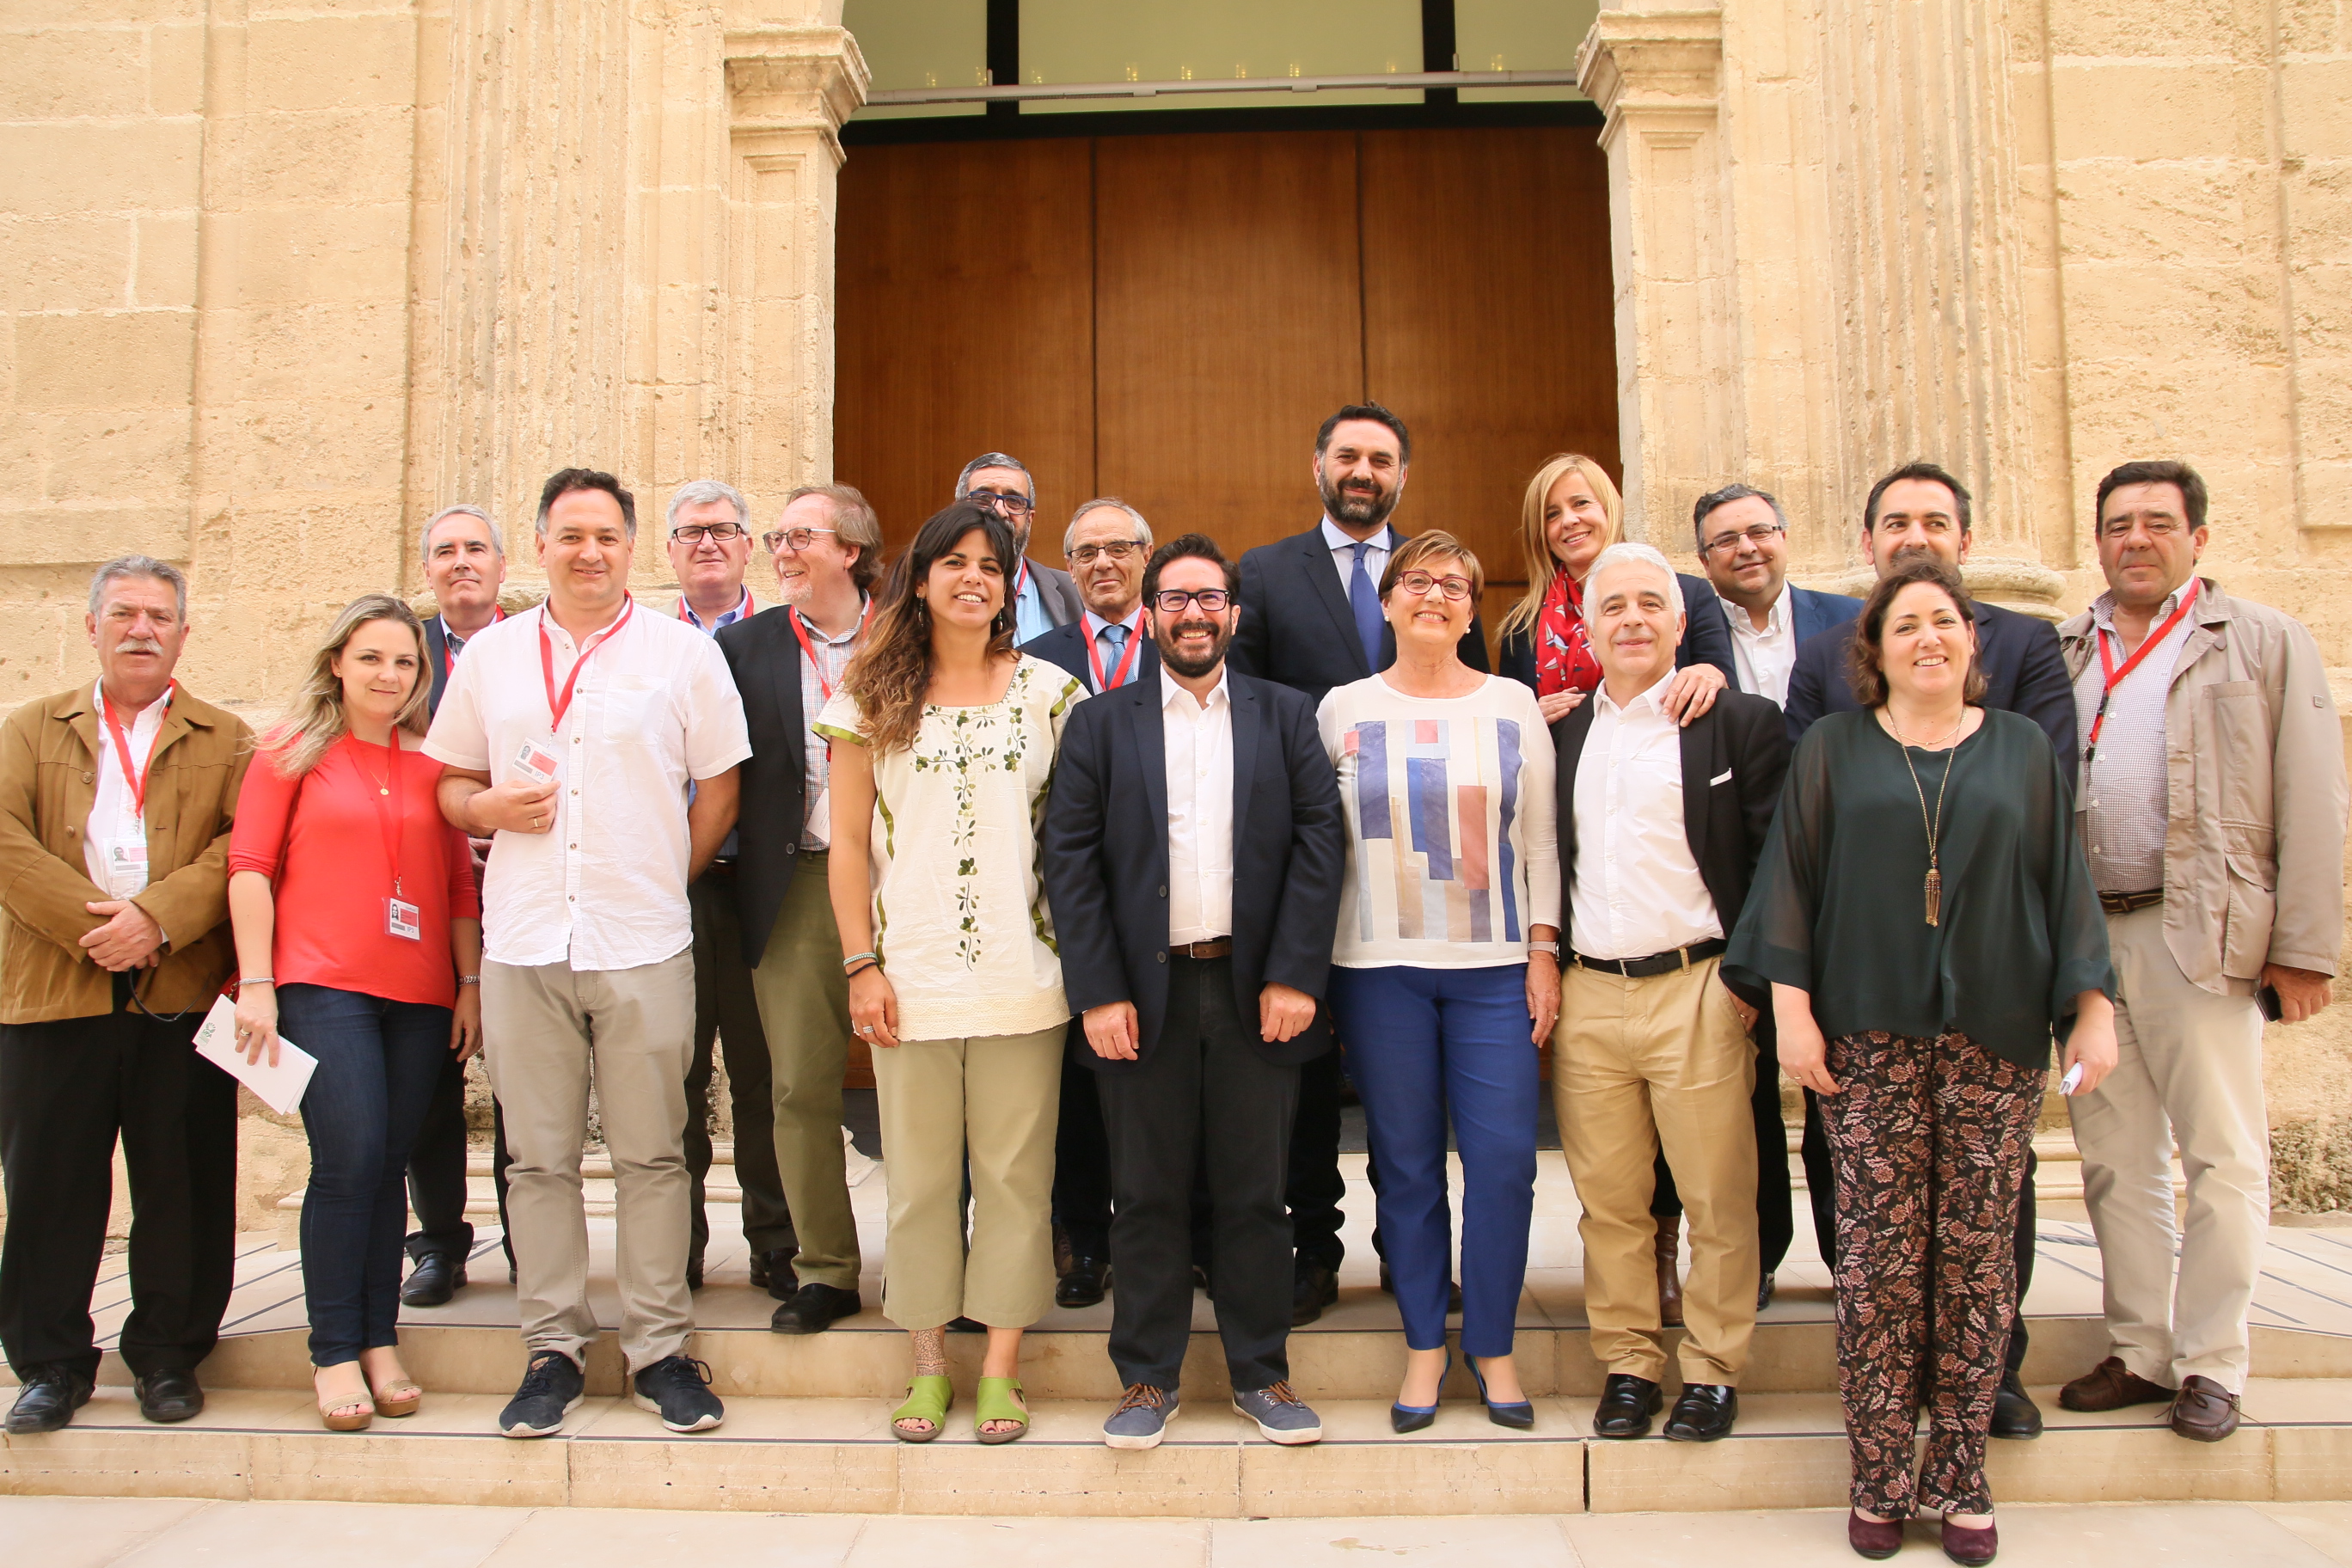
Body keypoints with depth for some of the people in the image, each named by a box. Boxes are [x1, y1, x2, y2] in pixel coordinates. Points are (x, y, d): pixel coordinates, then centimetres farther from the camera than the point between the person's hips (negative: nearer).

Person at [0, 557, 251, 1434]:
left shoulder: (226, 741, 13)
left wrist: (157, 917, -17)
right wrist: (89, 925, -13)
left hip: (183, 996, -1)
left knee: (182, 1187, 3)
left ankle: (168, 1354, 17)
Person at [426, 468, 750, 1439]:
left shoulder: (684, 653, 4)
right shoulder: (490, 655, 11)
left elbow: (718, 791, 6)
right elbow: (449, 783, 16)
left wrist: (661, 882, 3)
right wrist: (490, 807, -5)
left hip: (644, 946, -2)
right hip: (521, 944, 2)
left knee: (650, 1154, 3)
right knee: (539, 1157, 7)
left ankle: (659, 1348, 13)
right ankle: (553, 1348, 18)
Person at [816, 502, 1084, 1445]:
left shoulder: (1046, 691, 6)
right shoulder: (874, 695, 6)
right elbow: (850, 841, 6)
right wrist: (861, 964, -1)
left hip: (1022, 975, 0)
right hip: (910, 975, 0)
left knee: (1014, 1173, 5)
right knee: (920, 1174, 7)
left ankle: (1001, 1367, 16)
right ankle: (928, 1362, 20)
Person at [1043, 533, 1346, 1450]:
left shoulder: (1285, 716, 9)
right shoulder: (1100, 724, 7)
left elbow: (1319, 841, 1)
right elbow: (1070, 860, 0)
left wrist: (1295, 975, -8)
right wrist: (1097, 992, -8)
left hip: (1257, 990, 0)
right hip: (1144, 991, 0)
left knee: (1254, 1192, 7)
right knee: (1148, 1194, 6)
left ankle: (1261, 1374, 20)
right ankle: (1147, 1378, 19)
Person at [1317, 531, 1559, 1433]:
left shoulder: (1514, 707, 8)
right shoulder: (1343, 710, 5)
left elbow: (1540, 841, 9)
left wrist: (1544, 949, 1)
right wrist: (1309, 969, 3)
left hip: (1494, 966, 1)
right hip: (1380, 967, 0)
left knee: (1504, 1159, -3)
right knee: (1406, 1164, 5)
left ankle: (1493, 1346, 15)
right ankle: (1425, 1344, 20)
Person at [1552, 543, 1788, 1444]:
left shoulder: (1740, 724, 1)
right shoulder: (1560, 733, 13)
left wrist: (1750, 982, -8)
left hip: (1696, 991, -3)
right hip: (1585, 998, 3)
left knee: (1717, 1201, 2)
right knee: (1607, 1201, 8)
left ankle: (1712, 1372, 17)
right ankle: (1627, 1366, 20)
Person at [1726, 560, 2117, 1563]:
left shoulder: (2022, 750, 12)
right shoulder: (1832, 749, 7)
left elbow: (2065, 882, 11)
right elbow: (1791, 877, 3)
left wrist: (2093, 1008, 4)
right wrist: (1792, 1008, -5)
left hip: (1994, 1039, 2)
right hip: (1870, 1038, -1)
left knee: (1977, 1254, 2)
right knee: (1879, 1257, -2)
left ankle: (1959, 1478, 14)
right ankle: (1879, 1478, 8)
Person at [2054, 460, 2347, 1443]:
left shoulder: (2264, 642, 4)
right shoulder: (2060, 655, 13)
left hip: (2202, 935, -3)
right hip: (2085, 937, 4)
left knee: (2221, 1158, 1)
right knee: (2114, 1159, 10)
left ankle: (2210, 1364, 14)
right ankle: (2139, 1353, 22)